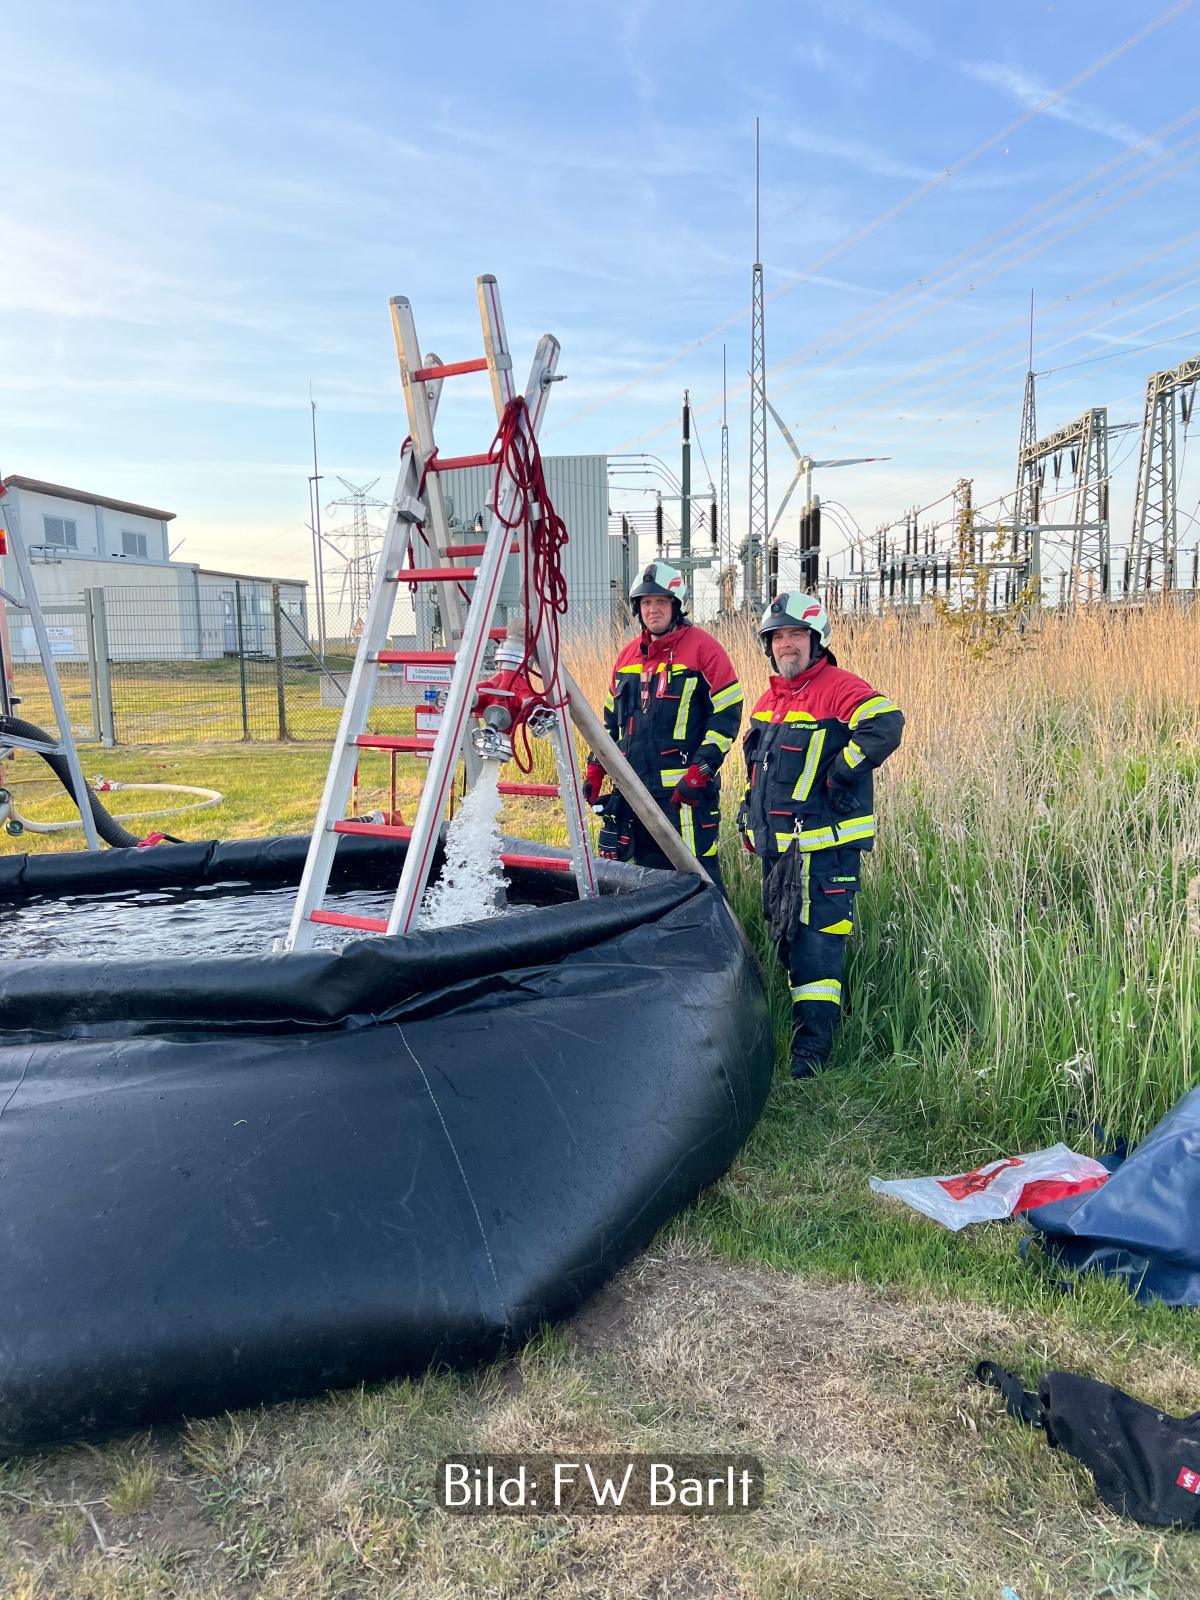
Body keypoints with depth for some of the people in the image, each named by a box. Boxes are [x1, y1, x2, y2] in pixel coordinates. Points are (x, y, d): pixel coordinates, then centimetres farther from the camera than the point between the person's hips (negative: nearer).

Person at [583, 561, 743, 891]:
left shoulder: (702, 647, -5)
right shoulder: (629, 654, 15)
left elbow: (727, 713, -8)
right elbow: (612, 718, 23)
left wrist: (700, 771, -15)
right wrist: (595, 769, 14)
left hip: (686, 791, -6)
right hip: (636, 788, 7)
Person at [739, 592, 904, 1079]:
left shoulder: (838, 688, -12)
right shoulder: (769, 700, 16)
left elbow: (886, 724, -30)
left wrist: (837, 773, -23)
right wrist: (751, 822, 23)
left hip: (824, 849, -9)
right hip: (778, 848, 9)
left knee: (814, 946, -8)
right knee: (786, 940, 17)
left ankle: (810, 1050, -2)